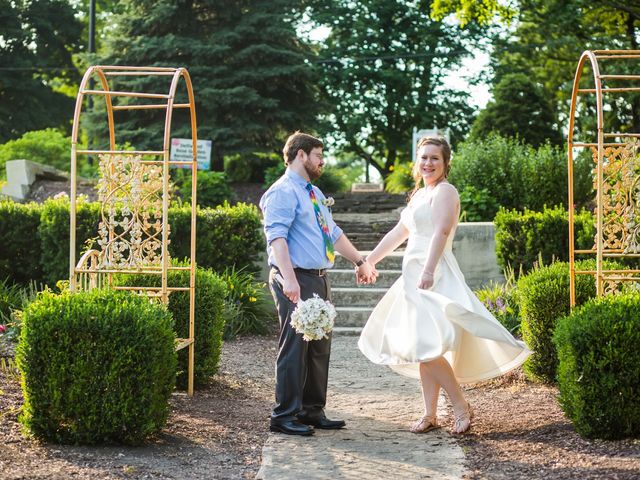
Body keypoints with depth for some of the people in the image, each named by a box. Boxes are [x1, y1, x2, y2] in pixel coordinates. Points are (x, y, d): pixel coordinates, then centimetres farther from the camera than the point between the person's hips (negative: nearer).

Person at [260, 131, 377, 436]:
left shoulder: (314, 193, 21)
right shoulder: (283, 192, -10)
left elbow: (333, 233, 30)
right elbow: (277, 237, -21)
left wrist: (360, 261, 34)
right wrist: (288, 279, -32)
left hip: (319, 279, 10)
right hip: (296, 280, -10)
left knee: (319, 348, 12)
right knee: (294, 347, -9)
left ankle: (312, 411, 22)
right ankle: (284, 416, -3)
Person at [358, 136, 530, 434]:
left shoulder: (444, 191, -8)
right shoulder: (419, 194, 20)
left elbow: (441, 231, -20)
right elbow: (399, 233, 27)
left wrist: (428, 271, -31)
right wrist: (368, 261, 29)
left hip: (434, 276, -9)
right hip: (414, 275, 9)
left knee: (427, 347, -15)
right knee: (421, 348, 8)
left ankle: (461, 407, -6)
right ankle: (429, 414, 12)